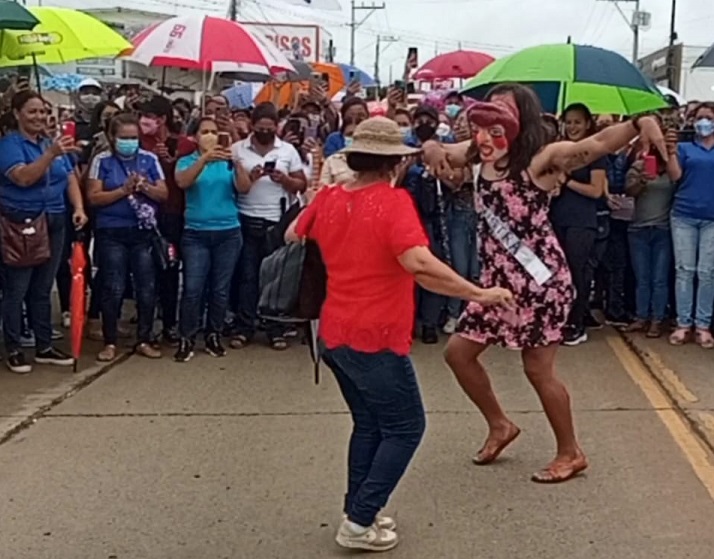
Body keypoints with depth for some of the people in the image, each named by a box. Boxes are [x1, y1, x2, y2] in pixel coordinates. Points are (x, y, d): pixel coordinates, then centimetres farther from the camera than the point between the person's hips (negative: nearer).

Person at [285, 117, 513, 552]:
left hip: (335, 333, 8)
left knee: (369, 423, 22)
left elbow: (294, 235, 23)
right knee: (405, 428, 7)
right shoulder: (393, 201, -17)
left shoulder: (329, 198, 3)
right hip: (375, 338, -8)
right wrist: (478, 293, -27)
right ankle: (359, 523, 5)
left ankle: (359, 511, 25)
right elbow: (417, 261, -32)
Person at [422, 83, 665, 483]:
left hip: (540, 279, -8)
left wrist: (639, 124, -45)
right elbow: (442, 152, 14)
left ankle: (571, 453, 20)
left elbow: (598, 143, -26)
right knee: (459, 352, 12)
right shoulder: (481, 152, 6)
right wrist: (432, 148, -12)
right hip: (498, 278, 8)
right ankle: (500, 426, 33)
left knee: (538, 369, -1)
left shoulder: (541, 158, -15)